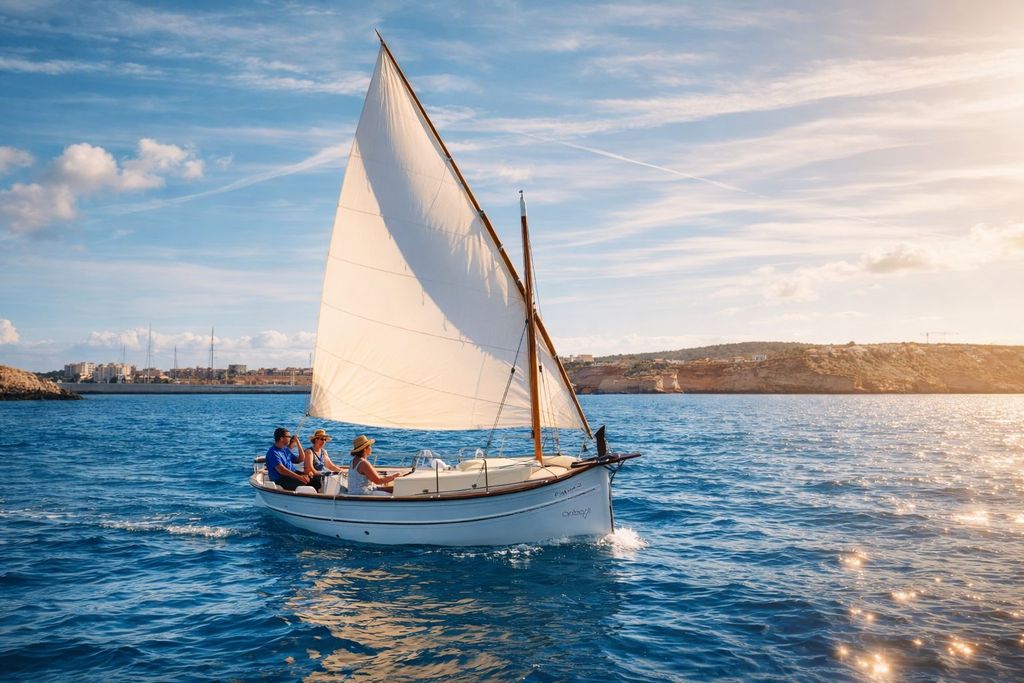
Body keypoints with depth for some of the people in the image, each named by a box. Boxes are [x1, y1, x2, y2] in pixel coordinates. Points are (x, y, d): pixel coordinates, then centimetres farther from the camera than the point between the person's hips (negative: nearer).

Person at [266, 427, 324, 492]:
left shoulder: (286, 449, 16)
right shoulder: (273, 453, -13)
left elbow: (300, 459, 22)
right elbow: (281, 470, -25)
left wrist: (298, 443, 12)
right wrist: (299, 477, -32)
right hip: (280, 480, -8)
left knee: (318, 478, -10)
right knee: (304, 482, -34)